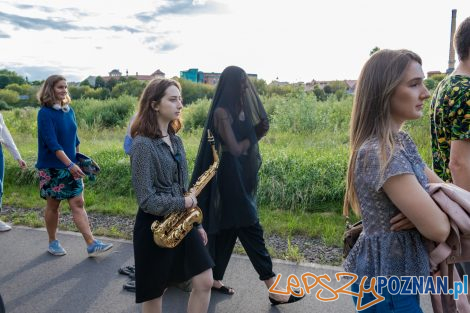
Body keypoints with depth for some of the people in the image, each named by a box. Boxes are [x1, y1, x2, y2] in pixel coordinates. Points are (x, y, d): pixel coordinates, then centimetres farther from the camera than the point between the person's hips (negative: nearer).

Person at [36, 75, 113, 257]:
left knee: (78, 203, 1)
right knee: (53, 205, 9)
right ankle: (53, 243, 27)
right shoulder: (45, 113, -13)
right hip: (52, 167, -5)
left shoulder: (69, 110, 6)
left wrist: (78, 160, 15)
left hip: (70, 165, 5)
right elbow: (52, 143, -22)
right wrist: (70, 164, -28)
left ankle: (92, 244, 0)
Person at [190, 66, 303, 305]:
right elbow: (235, 148, -17)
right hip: (229, 176, -9)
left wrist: (257, 131, -6)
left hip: (241, 175, 9)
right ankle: (273, 288, 5)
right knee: (250, 229, -4)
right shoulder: (222, 112, -14)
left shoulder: (239, 107, 11)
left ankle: (215, 279, 27)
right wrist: (255, 134, -2)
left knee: (228, 228, 14)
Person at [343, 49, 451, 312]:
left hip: (393, 274, 9)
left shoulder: (400, 141, 3)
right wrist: (438, 207, -4)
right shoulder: (379, 154, -27)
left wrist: (425, 207, -15)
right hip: (386, 285, -9)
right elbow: (438, 229, -25)